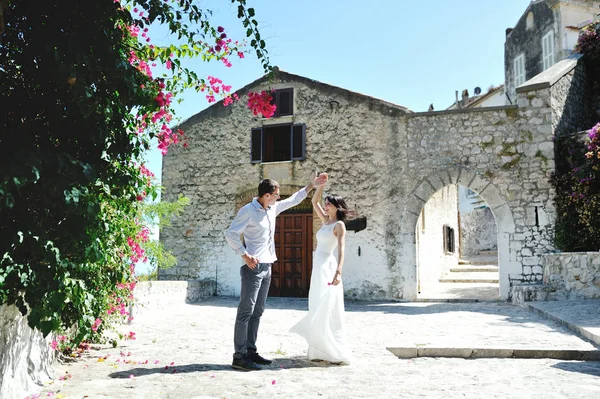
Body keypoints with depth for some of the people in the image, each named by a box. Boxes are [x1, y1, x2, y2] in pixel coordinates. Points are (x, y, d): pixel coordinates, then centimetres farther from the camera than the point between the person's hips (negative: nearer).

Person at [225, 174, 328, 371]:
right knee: (246, 312, -8)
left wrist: (312, 184, 24)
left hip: (266, 267, 9)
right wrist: (245, 255, -18)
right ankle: (239, 357, -6)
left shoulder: (273, 208, 13)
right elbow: (230, 234, -14)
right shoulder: (248, 211, -11)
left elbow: (293, 200, 25)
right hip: (253, 267, -9)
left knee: (257, 312, 11)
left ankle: (251, 351, 18)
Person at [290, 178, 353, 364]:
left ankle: (337, 353, -3)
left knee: (328, 312, -9)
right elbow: (314, 202, 24)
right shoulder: (326, 221, 15)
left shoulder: (339, 225, -6)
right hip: (318, 269, 8)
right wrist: (321, 184, 12)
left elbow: (341, 251, -16)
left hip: (328, 269, -8)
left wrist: (338, 272, -27)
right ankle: (322, 351, 14)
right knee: (318, 312, 8)